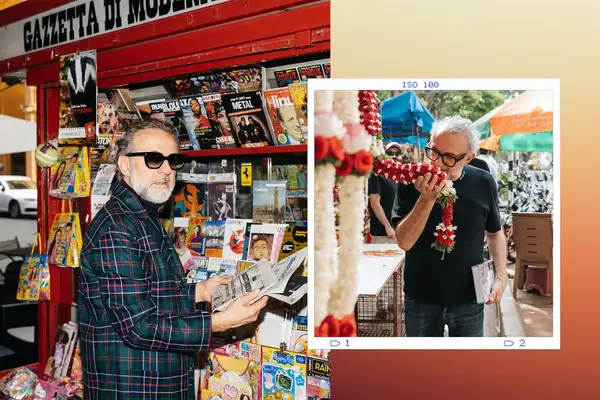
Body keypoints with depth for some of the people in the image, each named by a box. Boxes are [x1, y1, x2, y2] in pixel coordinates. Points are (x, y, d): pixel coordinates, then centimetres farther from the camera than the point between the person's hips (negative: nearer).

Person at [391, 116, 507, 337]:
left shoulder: (483, 183, -7)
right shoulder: (412, 181, -13)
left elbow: (494, 232, 8)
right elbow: (404, 242, -18)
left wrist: (501, 275, -3)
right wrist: (426, 199, -29)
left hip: (469, 299, 1)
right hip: (420, 300, -1)